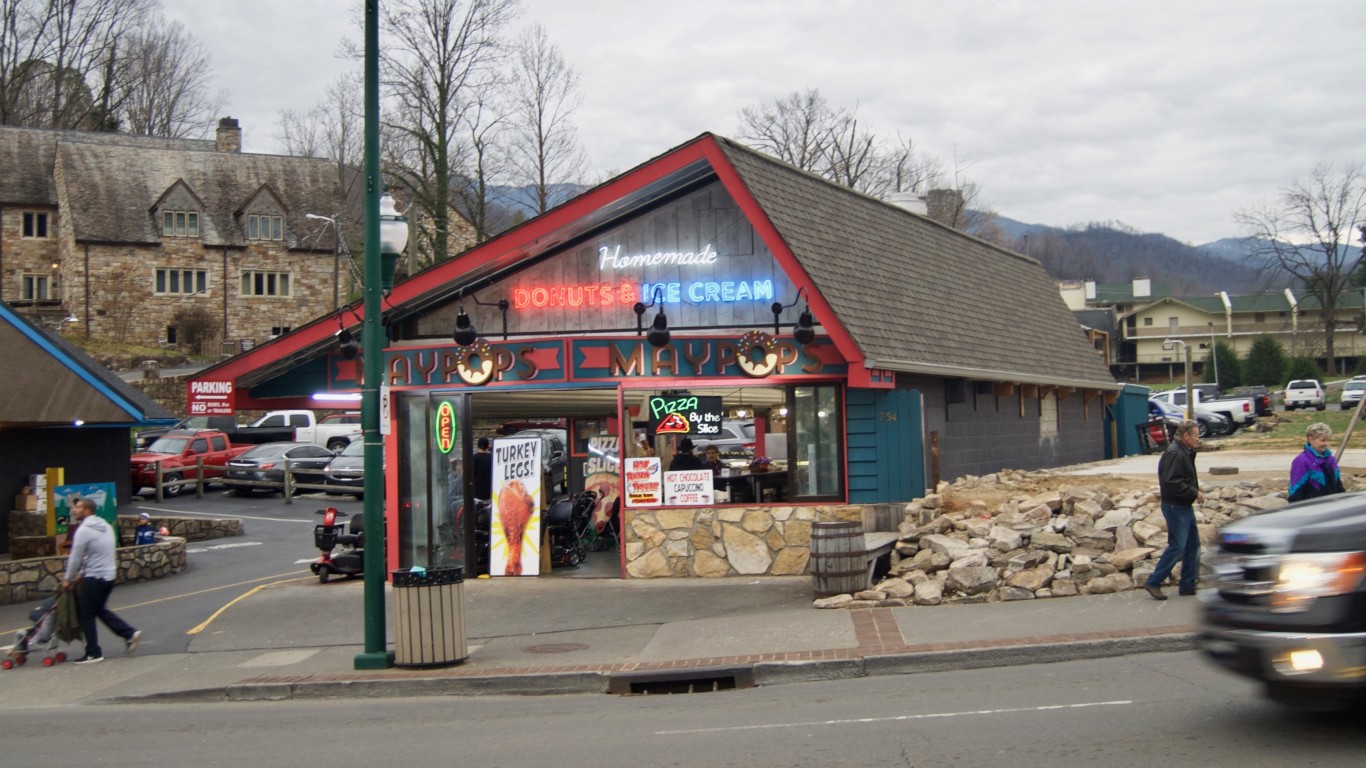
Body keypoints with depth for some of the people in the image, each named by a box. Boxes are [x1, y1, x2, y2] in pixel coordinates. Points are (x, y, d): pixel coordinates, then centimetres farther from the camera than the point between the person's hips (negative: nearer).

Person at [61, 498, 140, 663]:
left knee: (87, 615, 4)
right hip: (109, 575, 8)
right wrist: (82, 574, 21)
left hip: (95, 578, -8)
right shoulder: (105, 526, 11)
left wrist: (68, 579, 1)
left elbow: (75, 558, -11)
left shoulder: (84, 530, -15)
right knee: (100, 609, 22)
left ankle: (93, 653, 8)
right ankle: (130, 633, 13)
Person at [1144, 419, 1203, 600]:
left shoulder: (1185, 452, 14)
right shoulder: (1174, 454, -20)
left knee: (1193, 545, 12)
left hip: (1184, 506, 10)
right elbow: (1172, 483, -27)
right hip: (1175, 506, -10)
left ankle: (1188, 585, 19)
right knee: (1177, 546, -8)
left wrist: (1195, 491, 5)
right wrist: (1194, 492, -19)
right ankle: (1153, 583, 0)